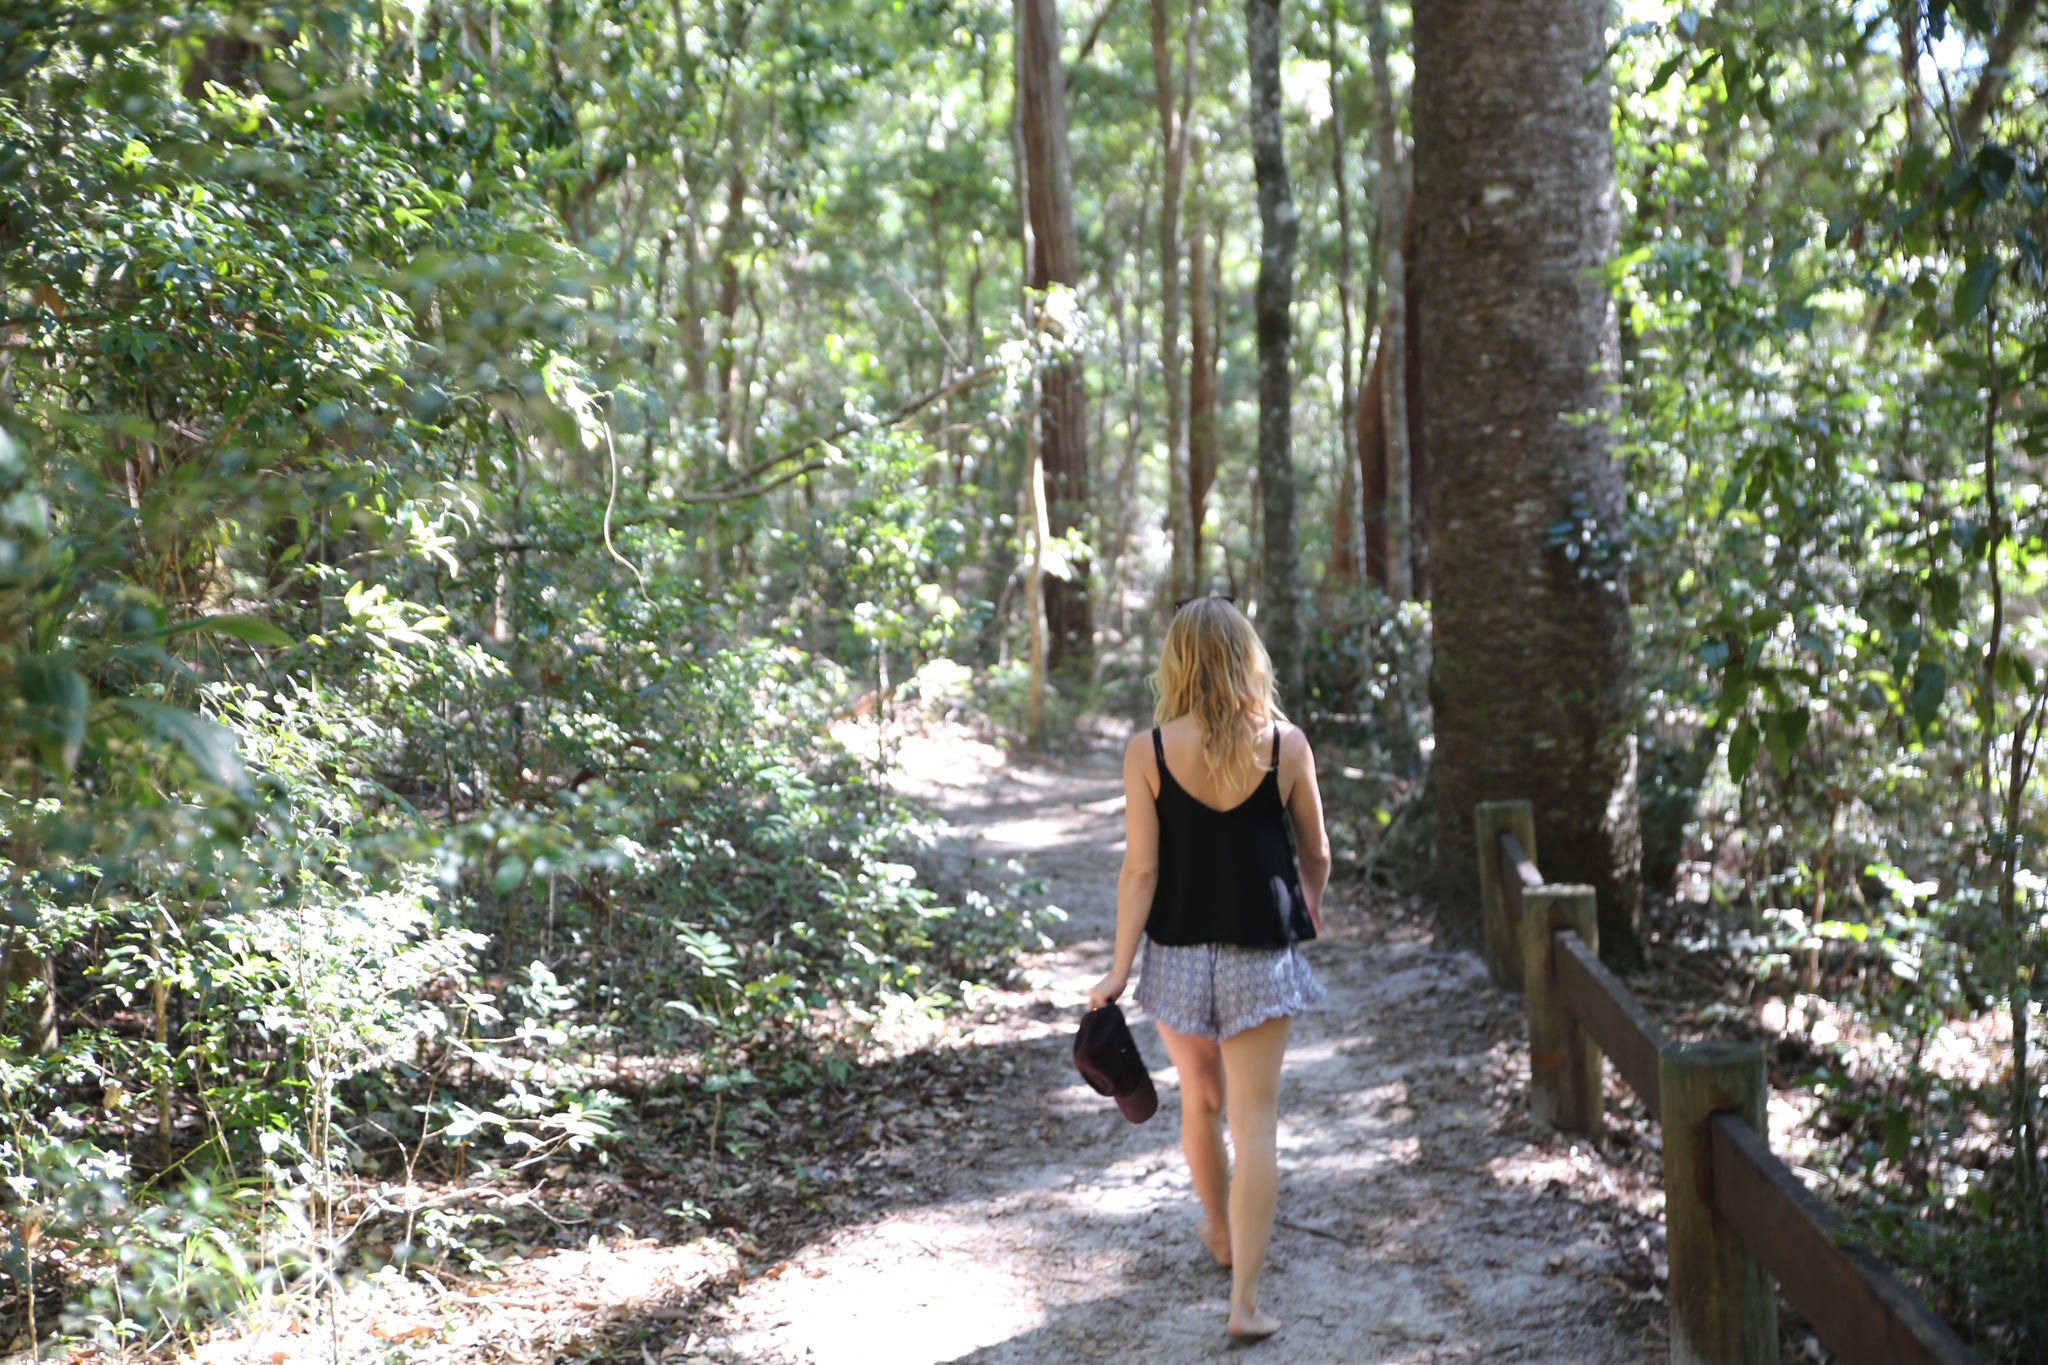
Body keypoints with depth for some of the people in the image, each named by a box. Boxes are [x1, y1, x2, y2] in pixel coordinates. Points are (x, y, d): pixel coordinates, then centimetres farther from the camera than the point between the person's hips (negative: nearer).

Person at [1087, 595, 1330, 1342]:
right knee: (1255, 1119, 3)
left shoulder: (1148, 752, -10)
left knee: (1201, 1099, 22)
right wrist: (1310, 907, 25)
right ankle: (1245, 1300, -1)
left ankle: (1221, 1234, 44)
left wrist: (1120, 967, -5)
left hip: (1179, 950, 1)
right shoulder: (1285, 744, -7)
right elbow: (1315, 854, 5)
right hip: (1261, 951, -1)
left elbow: (1140, 869, -11)